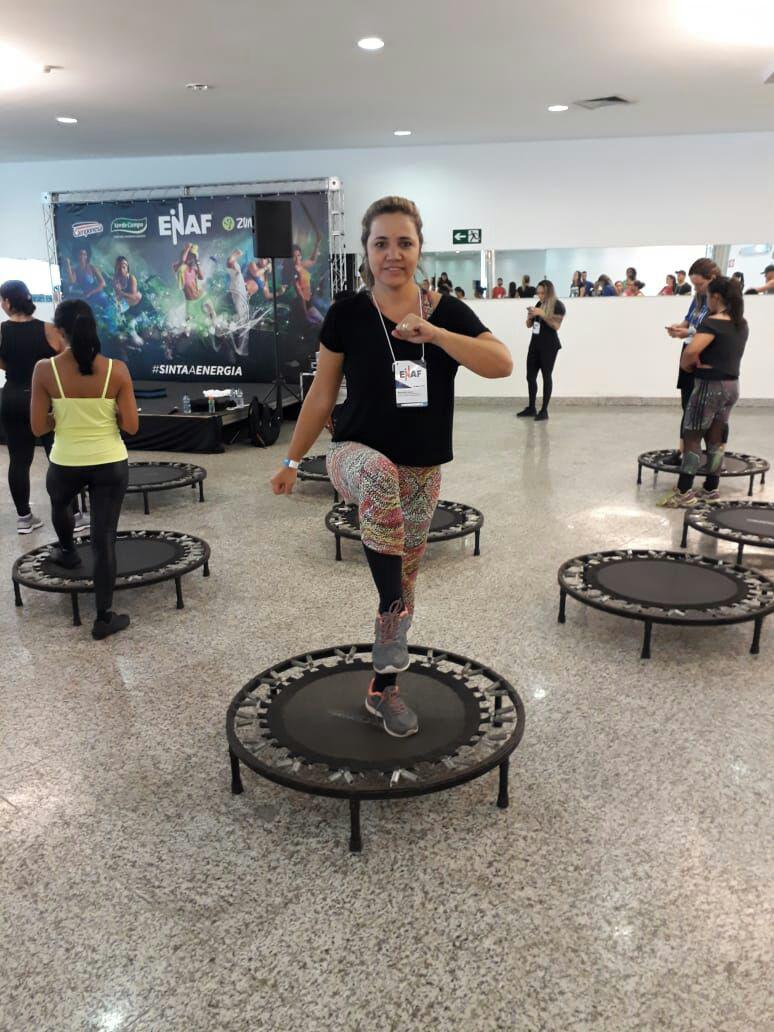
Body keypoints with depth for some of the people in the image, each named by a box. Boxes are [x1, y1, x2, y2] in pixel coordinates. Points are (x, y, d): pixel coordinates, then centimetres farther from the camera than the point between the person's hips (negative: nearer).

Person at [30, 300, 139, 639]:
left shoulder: (45, 370, -12)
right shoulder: (116, 369, -11)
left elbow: (39, 427, -8)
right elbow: (131, 426, -10)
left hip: (66, 464, 0)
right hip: (111, 464, 0)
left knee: (59, 502, 36)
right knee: (104, 539, 6)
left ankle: (67, 552, 61)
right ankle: (104, 617, 12)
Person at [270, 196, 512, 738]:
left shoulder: (446, 310, -2)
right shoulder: (347, 314, -4)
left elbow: (504, 364, -17)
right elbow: (322, 394, 3)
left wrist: (433, 332, -28)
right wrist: (292, 460, 6)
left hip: (422, 471, 3)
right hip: (356, 454, -2)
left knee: (406, 579, 11)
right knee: (381, 471, -41)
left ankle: (384, 687, 30)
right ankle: (393, 609, -26)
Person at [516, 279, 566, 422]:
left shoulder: (557, 305, -7)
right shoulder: (538, 303, 13)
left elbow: (556, 325, -18)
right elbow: (529, 325, 18)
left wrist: (542, 314, -24)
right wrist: (530, 316, -3)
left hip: (549, 346, -7)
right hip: (535, 344, 7)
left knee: (546, 376, -3)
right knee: (530, 376, 7)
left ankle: (544, 410, 0)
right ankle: (531, 407, 17)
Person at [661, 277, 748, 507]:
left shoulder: (713, 322, -17)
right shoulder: (742, 323, 9)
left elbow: (691, 351, -31)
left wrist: (685, 365, -10)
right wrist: (691, 333, 10)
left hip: (710, 385, -8)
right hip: (731, 385, 8)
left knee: (691, 437, -3)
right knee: (715, 438, 15)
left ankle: (685, 493, -5)